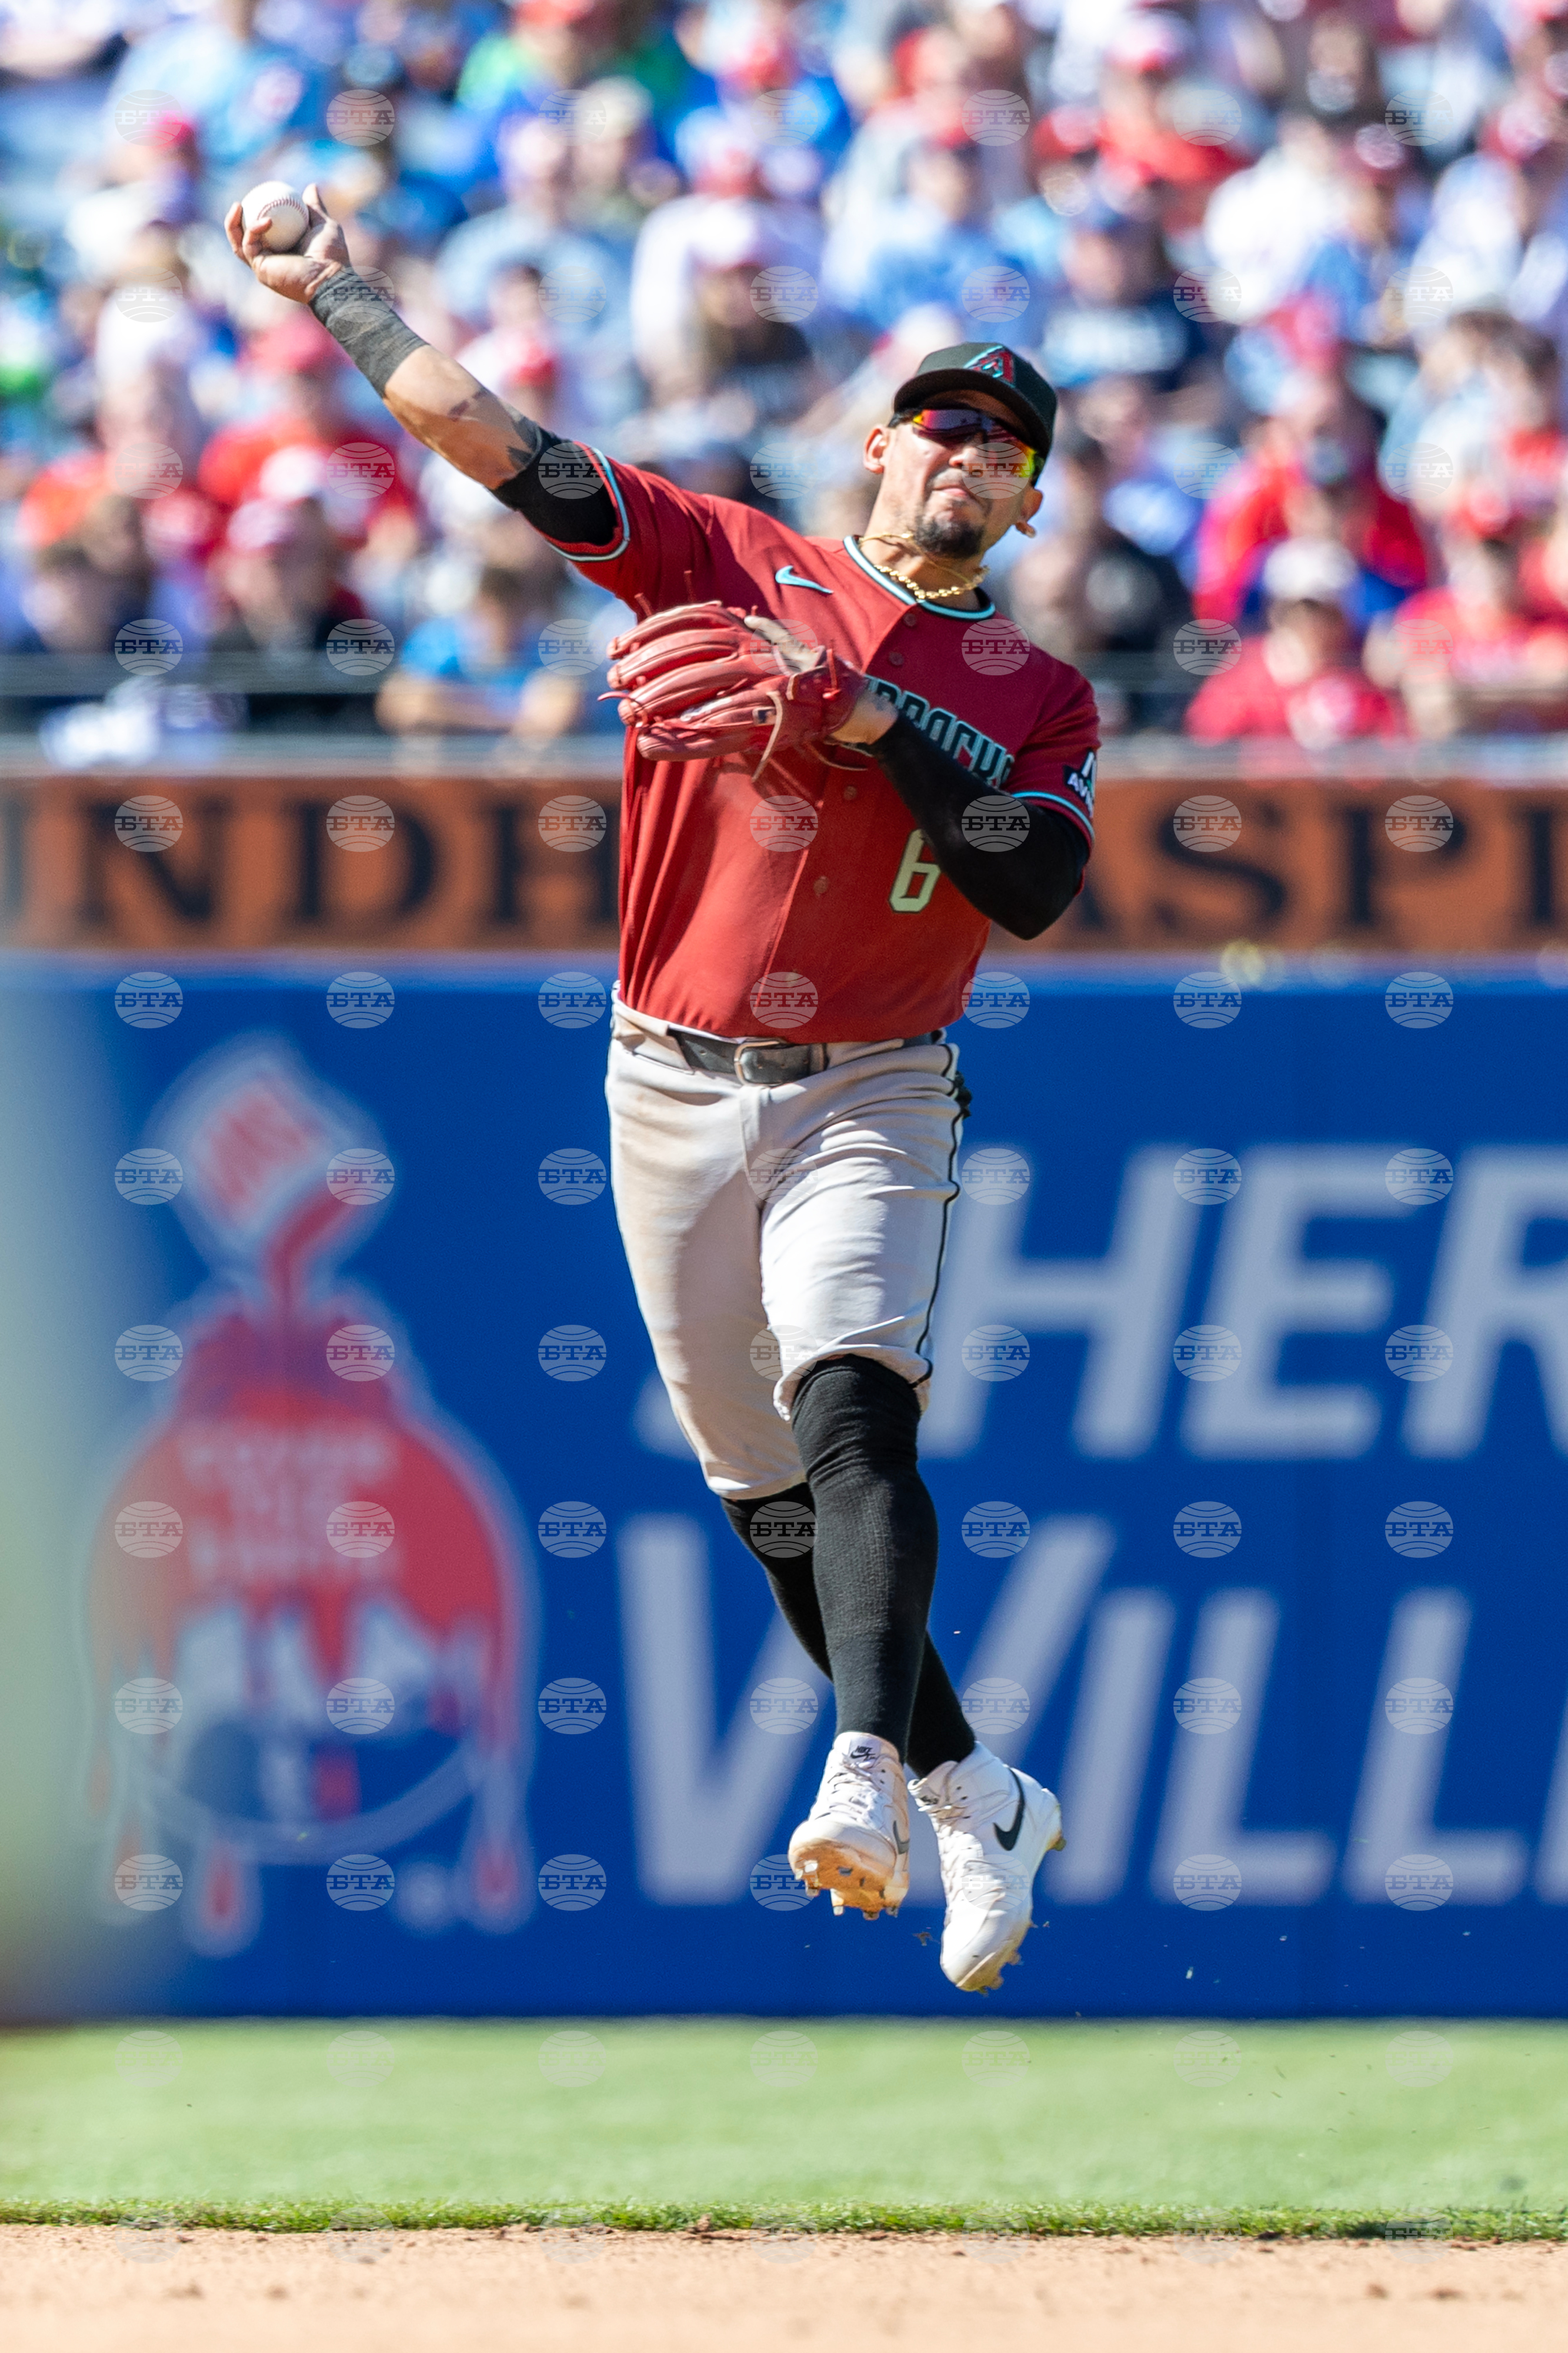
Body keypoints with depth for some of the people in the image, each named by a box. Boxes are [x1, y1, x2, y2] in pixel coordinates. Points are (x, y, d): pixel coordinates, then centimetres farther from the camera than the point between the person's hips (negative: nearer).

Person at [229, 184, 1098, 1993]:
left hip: (869, 1105, -2)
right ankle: (977, 1804, 20)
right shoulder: (735, 565, 5)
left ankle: (866, 1777, -42)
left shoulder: (1036, 694, 5)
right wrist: (333, 294, -8)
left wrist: (870, 712, -17)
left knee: (854, 1416, -26)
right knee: (762, 1492, 7)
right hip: (673, 1091, 2)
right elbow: (505, 452, -2)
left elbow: (1033, 883, -13)